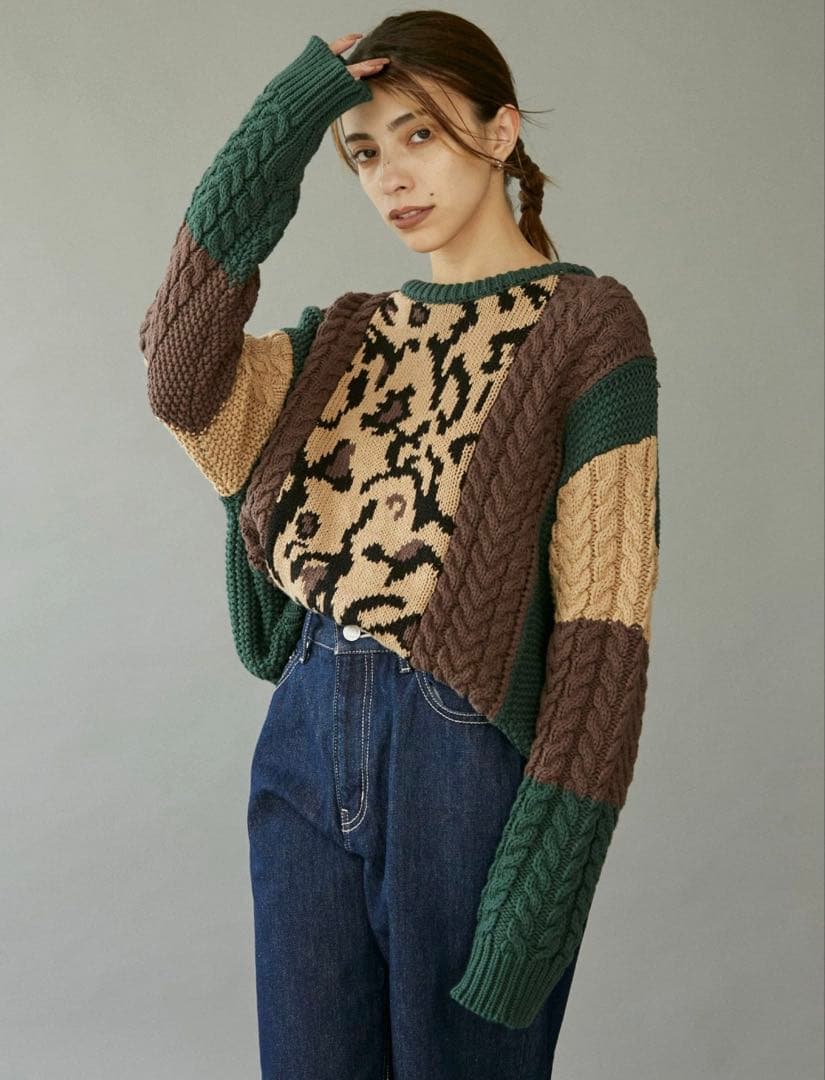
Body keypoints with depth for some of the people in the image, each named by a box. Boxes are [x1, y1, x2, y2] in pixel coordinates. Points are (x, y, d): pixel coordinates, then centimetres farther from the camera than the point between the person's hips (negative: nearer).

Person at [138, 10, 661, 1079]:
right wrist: (274, 135, -9)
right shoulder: (347, 333, 11)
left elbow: (603, 619, -13)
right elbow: (183, 385, -10)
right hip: (307, 741, 5)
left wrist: (545, 870, -18)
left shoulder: (586, 322, -7)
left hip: (467, 758, -5)